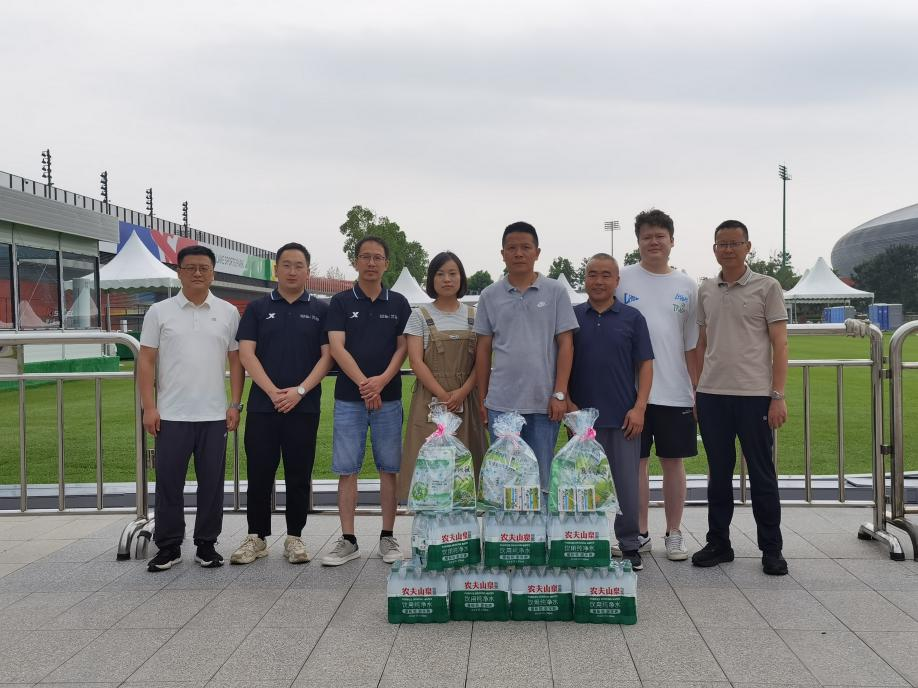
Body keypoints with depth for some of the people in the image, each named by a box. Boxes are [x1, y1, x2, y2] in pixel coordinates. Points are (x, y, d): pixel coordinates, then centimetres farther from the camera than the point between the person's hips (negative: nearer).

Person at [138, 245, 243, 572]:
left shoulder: (228, 312, 6)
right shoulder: (159, 312, 3)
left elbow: (236, 361, 7)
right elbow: (146, 362, 1)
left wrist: (235, 404, 0)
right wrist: (149, 407, -5)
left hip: (214, 415, 1)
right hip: (171, 415, -1)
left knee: (212, 482, 7)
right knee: (168, 482, 4)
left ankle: (206, 545, 19)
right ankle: (168, 547, 17)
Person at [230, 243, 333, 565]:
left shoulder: (320, 310, 6)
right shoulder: (257, 308, 7)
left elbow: (327, 356, 0)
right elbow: (246, 354, -1)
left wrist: (299, 390, -13)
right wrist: (273, 391, -12)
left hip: (304, 406, 0)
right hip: (262, 405, 0)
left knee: (299, 475, 5)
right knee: (259, 474, 4)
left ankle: (294, 537, 17)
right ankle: (256, 537, 17)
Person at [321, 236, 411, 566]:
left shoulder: (398, 303, 8)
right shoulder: (341, 302, 4)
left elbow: (403, 347, 3)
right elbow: (336, 347, -6)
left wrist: (382, 380, -14)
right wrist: (363, 383, -17)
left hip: (389, 397, 1)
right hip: (348, 398, -1)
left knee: (389, 468, 4)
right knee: (346, 470, 1)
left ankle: (387, 538, 14)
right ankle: (348, 541, 10)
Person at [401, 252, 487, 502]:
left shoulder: (473, 317, 10)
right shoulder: (420, 316, 3)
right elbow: (416, 361, -5)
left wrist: (462, 392, -11)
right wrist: (443, 396, -13)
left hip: (466, 401, 2)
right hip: (430, 402, -2)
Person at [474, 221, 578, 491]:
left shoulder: (555, 292, 3)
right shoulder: (489, 296, 7)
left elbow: (565, 344, 0)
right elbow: (483, 349, 10)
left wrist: (560, 394, -7)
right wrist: (482, 398, 7)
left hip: (544, 403, -1)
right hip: (501, 403, 1)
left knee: (542, 477, 8)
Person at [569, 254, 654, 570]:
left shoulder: (632, 318, 3)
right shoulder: (572, 317, 5)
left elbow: (645, 365, 2)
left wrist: (639, 408, -7)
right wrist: (567, 403, -2)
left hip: (624, 417, -1)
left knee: (626, 483, 3)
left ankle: (629, 545, 17)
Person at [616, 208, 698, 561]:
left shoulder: (686, 286, 7)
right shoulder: (622, 279, 1)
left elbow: (692, 345, 9)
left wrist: (697, 390, 6)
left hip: (676, 393, 2)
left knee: (673, 462, 9)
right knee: (635, 462, 6)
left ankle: (674, 534, 21)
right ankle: (640, 533, 20)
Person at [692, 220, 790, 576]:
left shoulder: (767, 287, 0)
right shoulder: (706, 290, 11)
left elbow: (779, 344, -3)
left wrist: (778, 395, -9)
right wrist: (696, 391, 10)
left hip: (754, 395, -4)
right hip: (712, 395, 4)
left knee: (762, 474, 4)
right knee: (718, 473, 11)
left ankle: (771, 549, 15)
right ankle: (718, 543, 22)